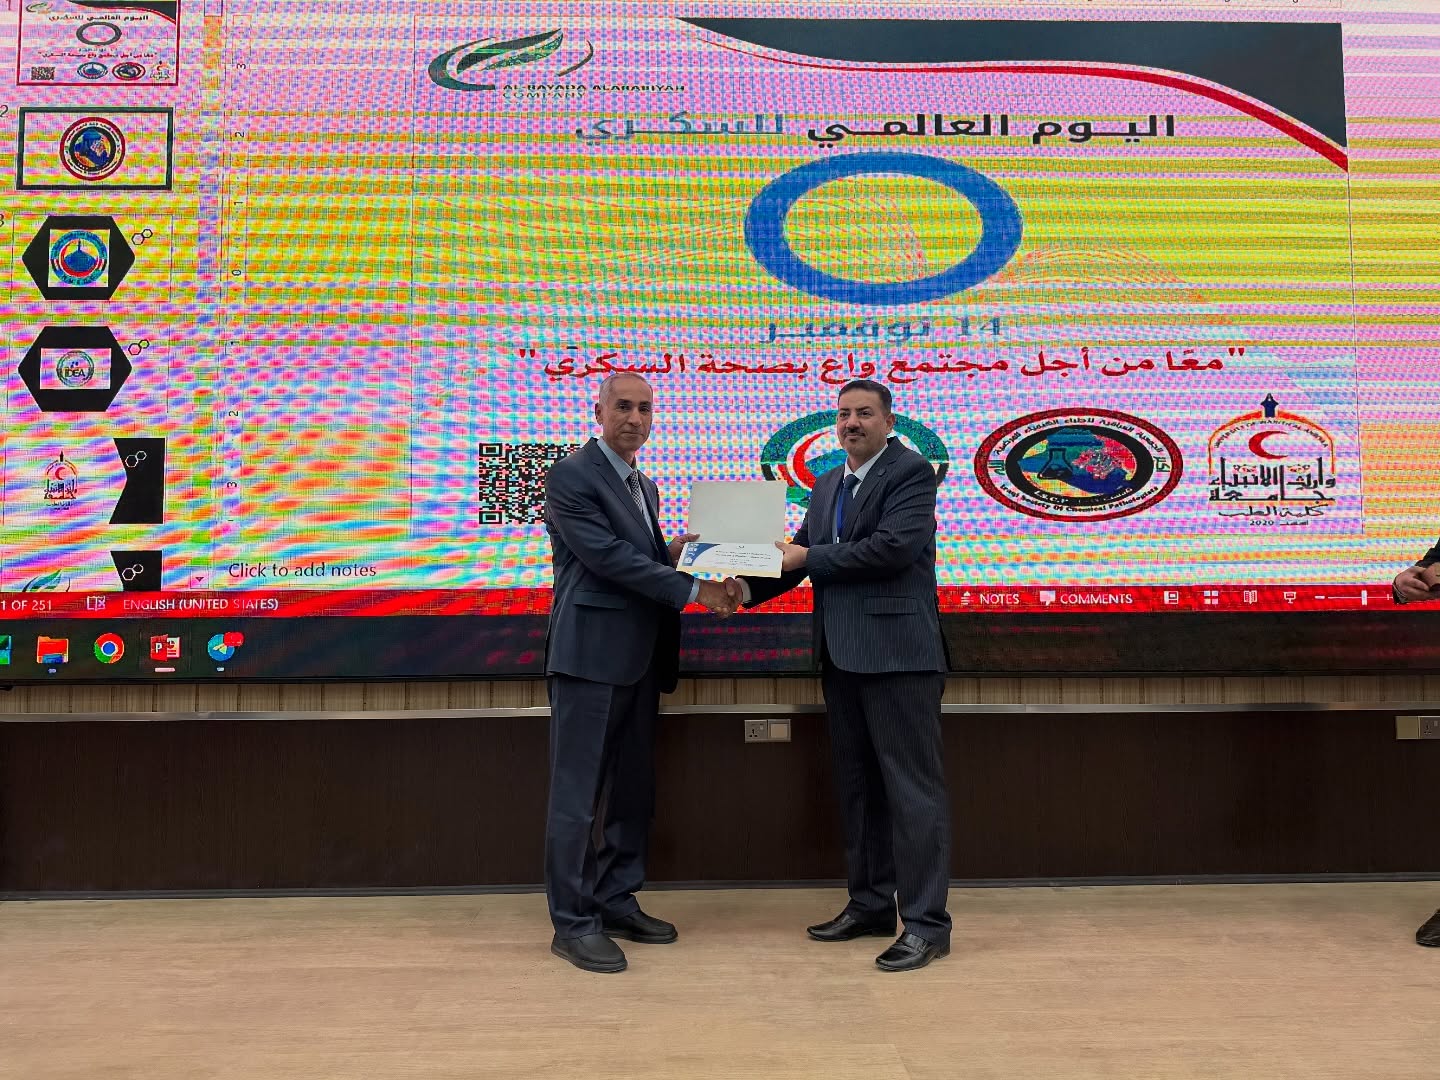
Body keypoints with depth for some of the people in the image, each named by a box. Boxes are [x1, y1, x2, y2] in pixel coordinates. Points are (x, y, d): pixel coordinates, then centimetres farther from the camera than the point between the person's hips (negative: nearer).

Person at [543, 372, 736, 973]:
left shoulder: (644, 487, 19)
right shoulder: (570, 477, -7)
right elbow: (607, 557, -16)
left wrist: (676, 553, 0)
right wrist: (692, 590, -16)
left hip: (638, 659, 9)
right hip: (590, 656, -8)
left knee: (633, 790, 14)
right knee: (578, 795, -1)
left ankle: (616, 902, 27)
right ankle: (573, 923, 9)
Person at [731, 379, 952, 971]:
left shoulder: (911, 471, -6)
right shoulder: (827, 485, 18)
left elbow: (896, 546, -19)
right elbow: (801, 554, 14)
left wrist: (810, 558, -13)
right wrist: (750, 585, -3)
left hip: (897, 655, -8)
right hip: (842, 656, 8)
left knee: (911, 786, -3)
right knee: (856, 785, 15)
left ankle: (926, 922, 6)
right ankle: (870, 904, 27)